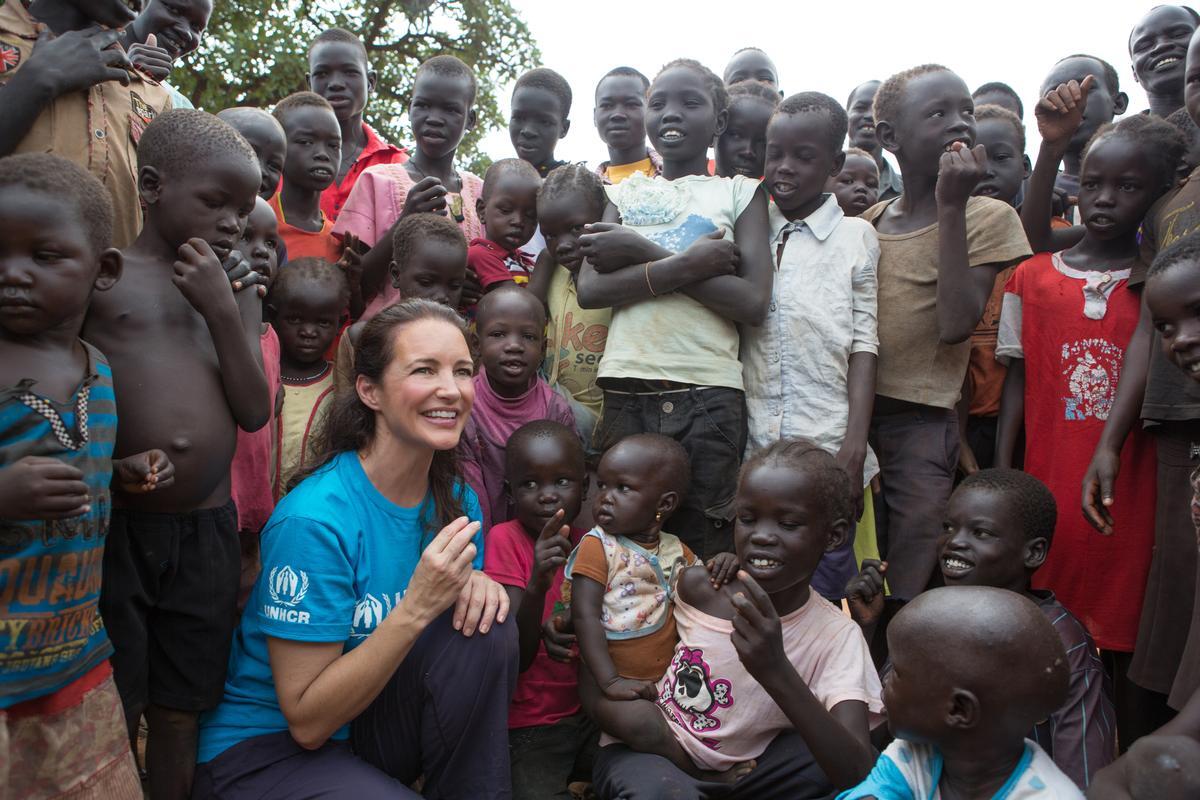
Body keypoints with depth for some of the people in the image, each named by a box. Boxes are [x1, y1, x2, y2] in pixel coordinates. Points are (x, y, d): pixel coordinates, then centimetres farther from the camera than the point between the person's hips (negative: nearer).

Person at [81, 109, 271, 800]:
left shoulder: (238, 291, 12)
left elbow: (255, 411, 2)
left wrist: (222, 310, -6)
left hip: (207, 529, 4)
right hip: (114, 525, -3)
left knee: (180, 716, 15)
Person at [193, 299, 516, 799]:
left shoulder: (456, 500, -5)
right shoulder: (316, 518, -25)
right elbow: (307, 721, -21)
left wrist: (472, 585, -17)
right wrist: (416, 608, -32)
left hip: (370, 727, 6)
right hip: (265, 747, -6)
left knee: (483, 623, -18)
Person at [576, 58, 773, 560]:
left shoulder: (740, 192, 9)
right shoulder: (626, 193, 16)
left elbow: (753, 302, -6)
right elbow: (590, 288, 1)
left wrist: (643, 254, -7)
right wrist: (686, 264, -11)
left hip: (709, 392, -2)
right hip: (626, 390, 2)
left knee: (705, 550, -1)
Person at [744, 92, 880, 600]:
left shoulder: (855, 237, 3)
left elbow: (863, 343, -1)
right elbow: (733, 331, 13)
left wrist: (855, 444, -10)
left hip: (828, 445, -2)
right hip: (755, 445, 3)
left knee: (824, 593, 2)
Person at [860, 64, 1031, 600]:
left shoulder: (988, 217, -3)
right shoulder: (867, 220, 10)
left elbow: (955, 326, -17)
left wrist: (951, 208, -17)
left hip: (922, 424, -4)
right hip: (853, 416, 4)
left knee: (907, 590, -2)